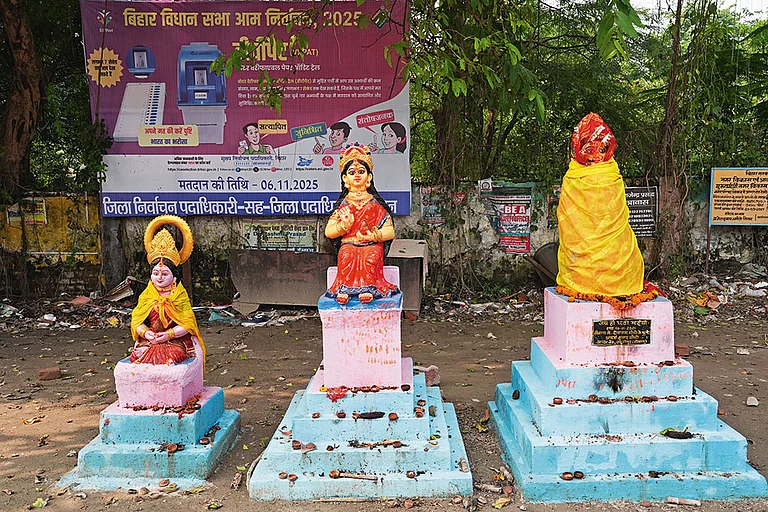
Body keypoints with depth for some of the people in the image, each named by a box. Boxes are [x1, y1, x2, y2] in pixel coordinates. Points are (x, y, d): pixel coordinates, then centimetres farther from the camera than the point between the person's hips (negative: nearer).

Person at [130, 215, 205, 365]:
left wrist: (169, 334, -20)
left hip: (176, 340, -2)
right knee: (138, 355, -25)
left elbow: (187, 324, -6)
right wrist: (145, 332, -17)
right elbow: (137, 321, 4)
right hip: (149, 340, 3)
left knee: (172, 355, -31)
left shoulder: (180, 295, 1)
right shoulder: (146, 295, 11)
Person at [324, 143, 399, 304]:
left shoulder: (376, 203, 12)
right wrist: (343, 226, -13)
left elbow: (390, 232, 4)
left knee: (371, 256, -36)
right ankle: (344, 289, -31)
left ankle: (368, 288, -33)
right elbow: (328, 232, 7)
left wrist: (374, 236, -15)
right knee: (346, 256, -35)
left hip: (372, 244, 0)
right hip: (348, 244, 1)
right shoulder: (343, 204, 14)